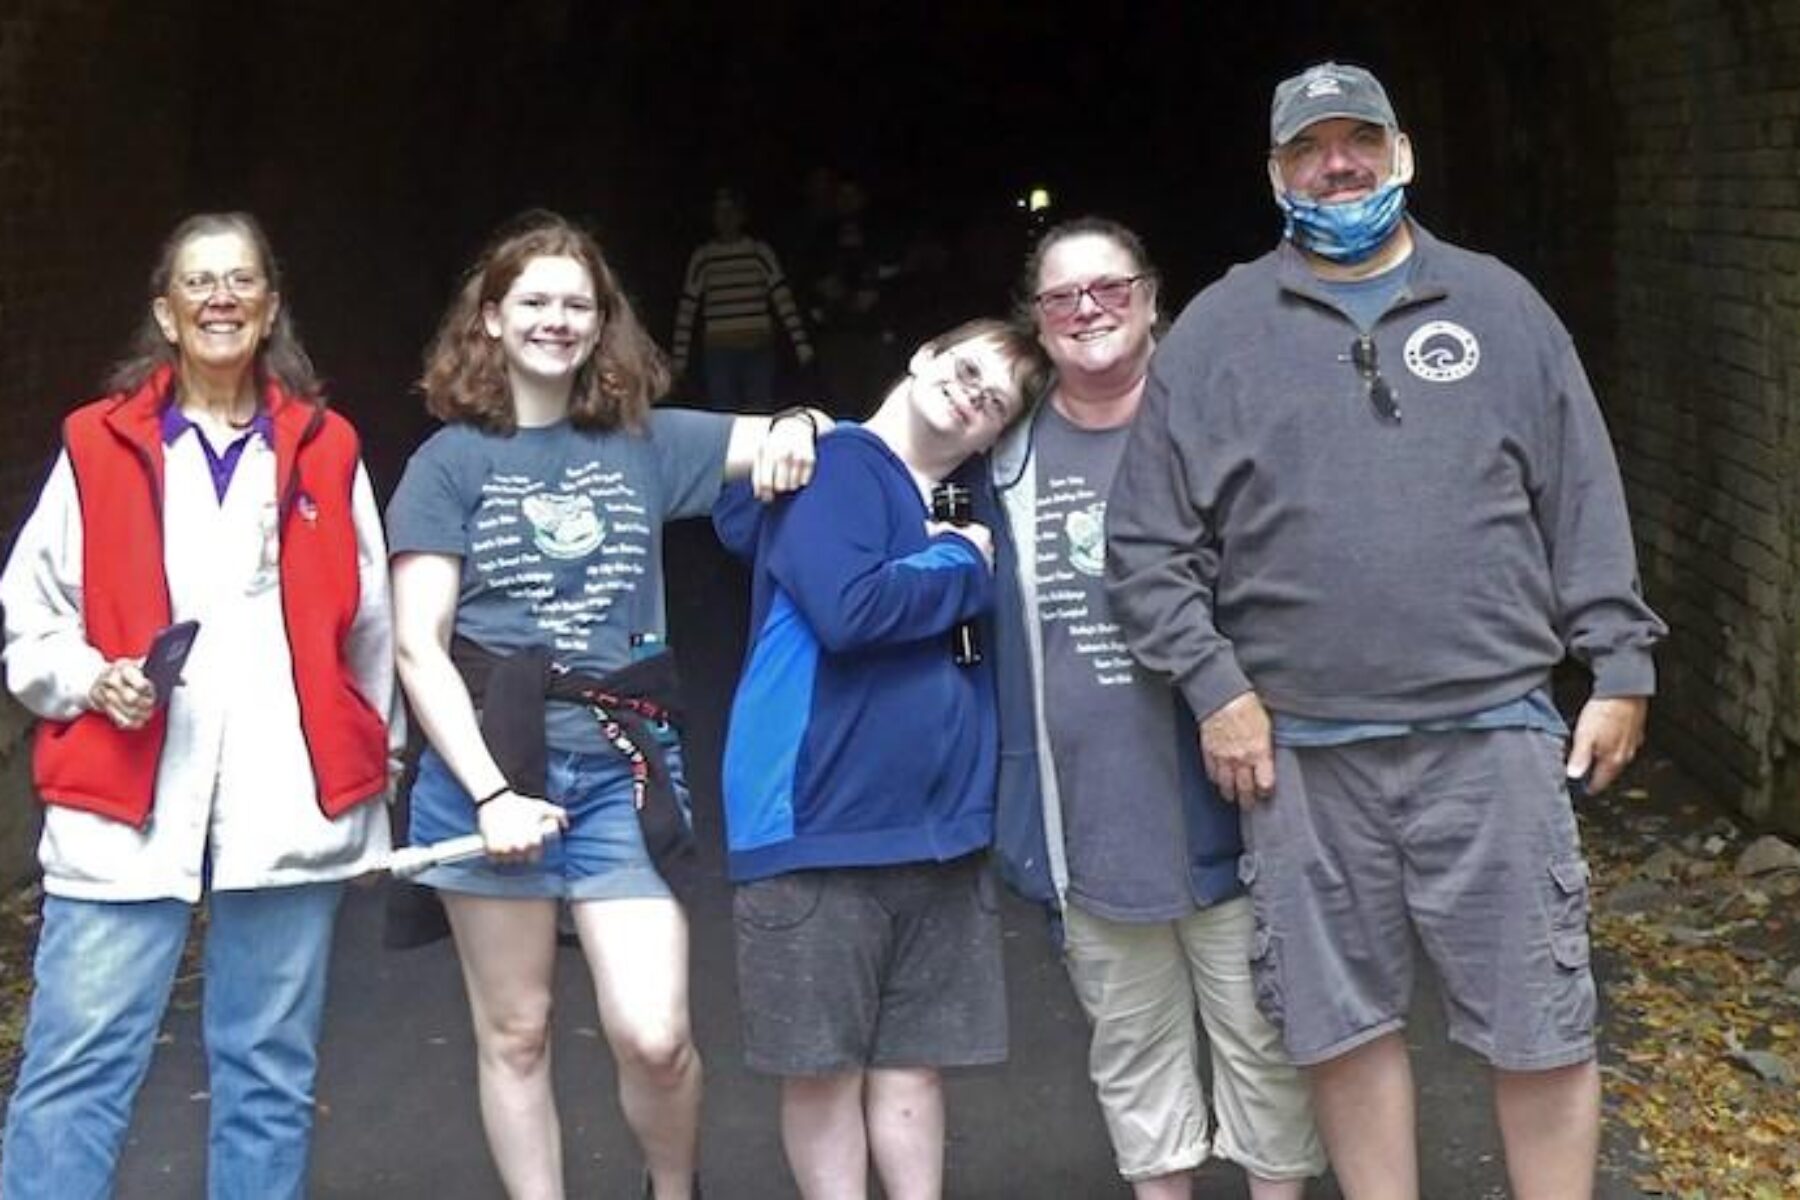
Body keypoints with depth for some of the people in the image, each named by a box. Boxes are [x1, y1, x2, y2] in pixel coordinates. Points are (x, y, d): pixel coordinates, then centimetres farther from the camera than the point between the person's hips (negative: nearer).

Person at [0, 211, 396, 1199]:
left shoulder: (325, 451, 9)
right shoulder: (97, 447, 5)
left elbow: (367, 635, 14)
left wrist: (368, 786, 14)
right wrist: (96, 680, -11)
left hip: (289, 809, 2)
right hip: (124, 808, -1)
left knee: (270, 1073, 9)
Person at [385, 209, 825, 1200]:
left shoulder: (645, 441, 8)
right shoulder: (451, 461, 1)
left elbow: (791, 442, 13)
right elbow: (418, 645, -4)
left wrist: (796, 430, -13)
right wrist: (490, 790, -14)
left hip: (619, 767, 1)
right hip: (490, 760, -1)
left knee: (654, 1035, -6)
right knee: (515, 1035, 8)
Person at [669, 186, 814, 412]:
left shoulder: (760, 251, 5)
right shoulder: (702, 257, 6)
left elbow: (783, 299, -1)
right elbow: (686, 309, 5)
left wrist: (801, 344, -9)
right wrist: (679, 358, 1)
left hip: (758, 349, 0)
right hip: (718, 352, 0)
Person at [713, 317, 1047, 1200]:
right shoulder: (830, 464, -7)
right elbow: (848, 609, -22)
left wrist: (971, 557, 4)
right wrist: (962, 565, -8)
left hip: (939, 823, 7)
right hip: (821, 819, -7)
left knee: (913, 1063, 11)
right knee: (823, 1068, 3)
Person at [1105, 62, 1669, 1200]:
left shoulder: (1496, 304, 9)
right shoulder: (1219, 328, 5)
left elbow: (1585, 506, 9)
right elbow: (1148, 541, 4)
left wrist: (1619, 668, 4)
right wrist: (1216, 686, -5)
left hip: (1493, 733, 0)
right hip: (1301, 748, 0)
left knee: (1543, 1025, 4)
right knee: (1347, 1025, 9)